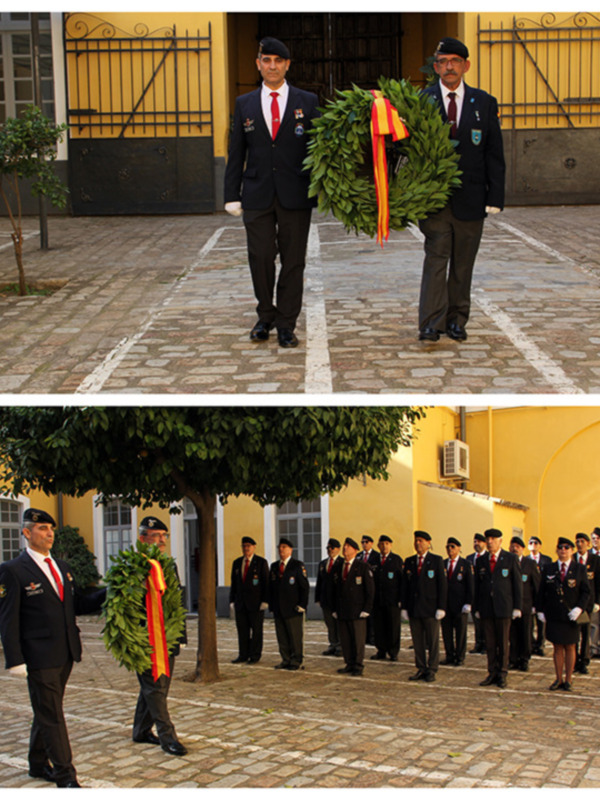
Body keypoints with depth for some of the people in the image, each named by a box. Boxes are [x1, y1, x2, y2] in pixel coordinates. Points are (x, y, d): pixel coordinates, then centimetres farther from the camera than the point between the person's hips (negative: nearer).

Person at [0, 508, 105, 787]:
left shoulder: (62, 567, 14)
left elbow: (77, 604, 19)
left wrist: (107, 593, 5)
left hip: (65, 654, 7)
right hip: (39, 657, -7)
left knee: (46, 711, 18)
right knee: (51, 716, -3)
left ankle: (38, 764, 31)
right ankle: (65, 776, 1)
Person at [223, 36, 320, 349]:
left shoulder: (308, 102, 5)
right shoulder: (244, 105, 10)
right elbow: (236, 153, 10)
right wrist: (232, 195, 3)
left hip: (295, 195, -1)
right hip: (257, 194, 1)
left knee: (293, 261, 2)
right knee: (260, 258, 0)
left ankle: (286, 324, 12)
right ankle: (266, 316, 20)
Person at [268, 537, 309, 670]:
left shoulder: (298, 566, -3)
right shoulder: (274, 566, 14)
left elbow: (304, 586, -5)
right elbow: (271, 587, 17)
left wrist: (302, 605, -11)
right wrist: (272, 606, 10)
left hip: (293, 609, -5)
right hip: (278, 609, 5)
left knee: (295, 636, -1)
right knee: (282, 637, 6)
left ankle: (296, 661, 7)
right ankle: (286, 660, 14)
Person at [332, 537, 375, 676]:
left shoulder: (363, 567, -3)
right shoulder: (338, 567, 12)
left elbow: (370, 590, -3)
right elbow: (335, 588, 15)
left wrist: (366, 609, -9)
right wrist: (335, 609, 8)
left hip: (357, 611, -4)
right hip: (342, 611, 5)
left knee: (358, 640, -1)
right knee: (345, 640, 5)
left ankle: (358, 666, 7)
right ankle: (349, 664, 14)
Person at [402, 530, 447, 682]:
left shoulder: (437, 560, -1)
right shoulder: (409, 562, 11)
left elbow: (442, 585, -4)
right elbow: (405, 585, 12)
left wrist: (441, 607, -10)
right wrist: (404, 607, 6)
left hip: (430, 608, -4)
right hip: (414, 609, 4)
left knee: (433, 641, 1)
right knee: (417, 641, 7)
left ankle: (431, 671, 8)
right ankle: (421, 669, 15)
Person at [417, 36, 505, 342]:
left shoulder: (484, 103, 7)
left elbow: (494, 154, 6)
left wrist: (495, 196, -1)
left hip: (470, 197, 2)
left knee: (463, 263, 8)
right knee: (436, 257, -7)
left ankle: (456, 320, 18)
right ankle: (431, 322, -5)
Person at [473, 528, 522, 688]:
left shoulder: (511, 559, 0)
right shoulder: (481, 561, 11)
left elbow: (518, 583, -1)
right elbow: (477, 585, 14)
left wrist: (517, 607, -6)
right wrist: (476, 607, 9)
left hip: (503, 607, -3)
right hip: (486, 608, 3)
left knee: (503, 643, 1)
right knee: (489, 643, 5)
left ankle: (502, 675, 10)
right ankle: (492, 673, 13)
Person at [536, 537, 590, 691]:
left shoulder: (580, 569, 3)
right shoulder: (548, 569, 6)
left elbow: (586, 592, 1)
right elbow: (541, 592, 8)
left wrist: (579, 608, -12)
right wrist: (540, 610, 0)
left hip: (571, 616, -1)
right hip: (553, 616, 1)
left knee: (570, 647, 6)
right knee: (557, 647, 4)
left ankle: (568, 680, 14)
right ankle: (558, 679, 11)